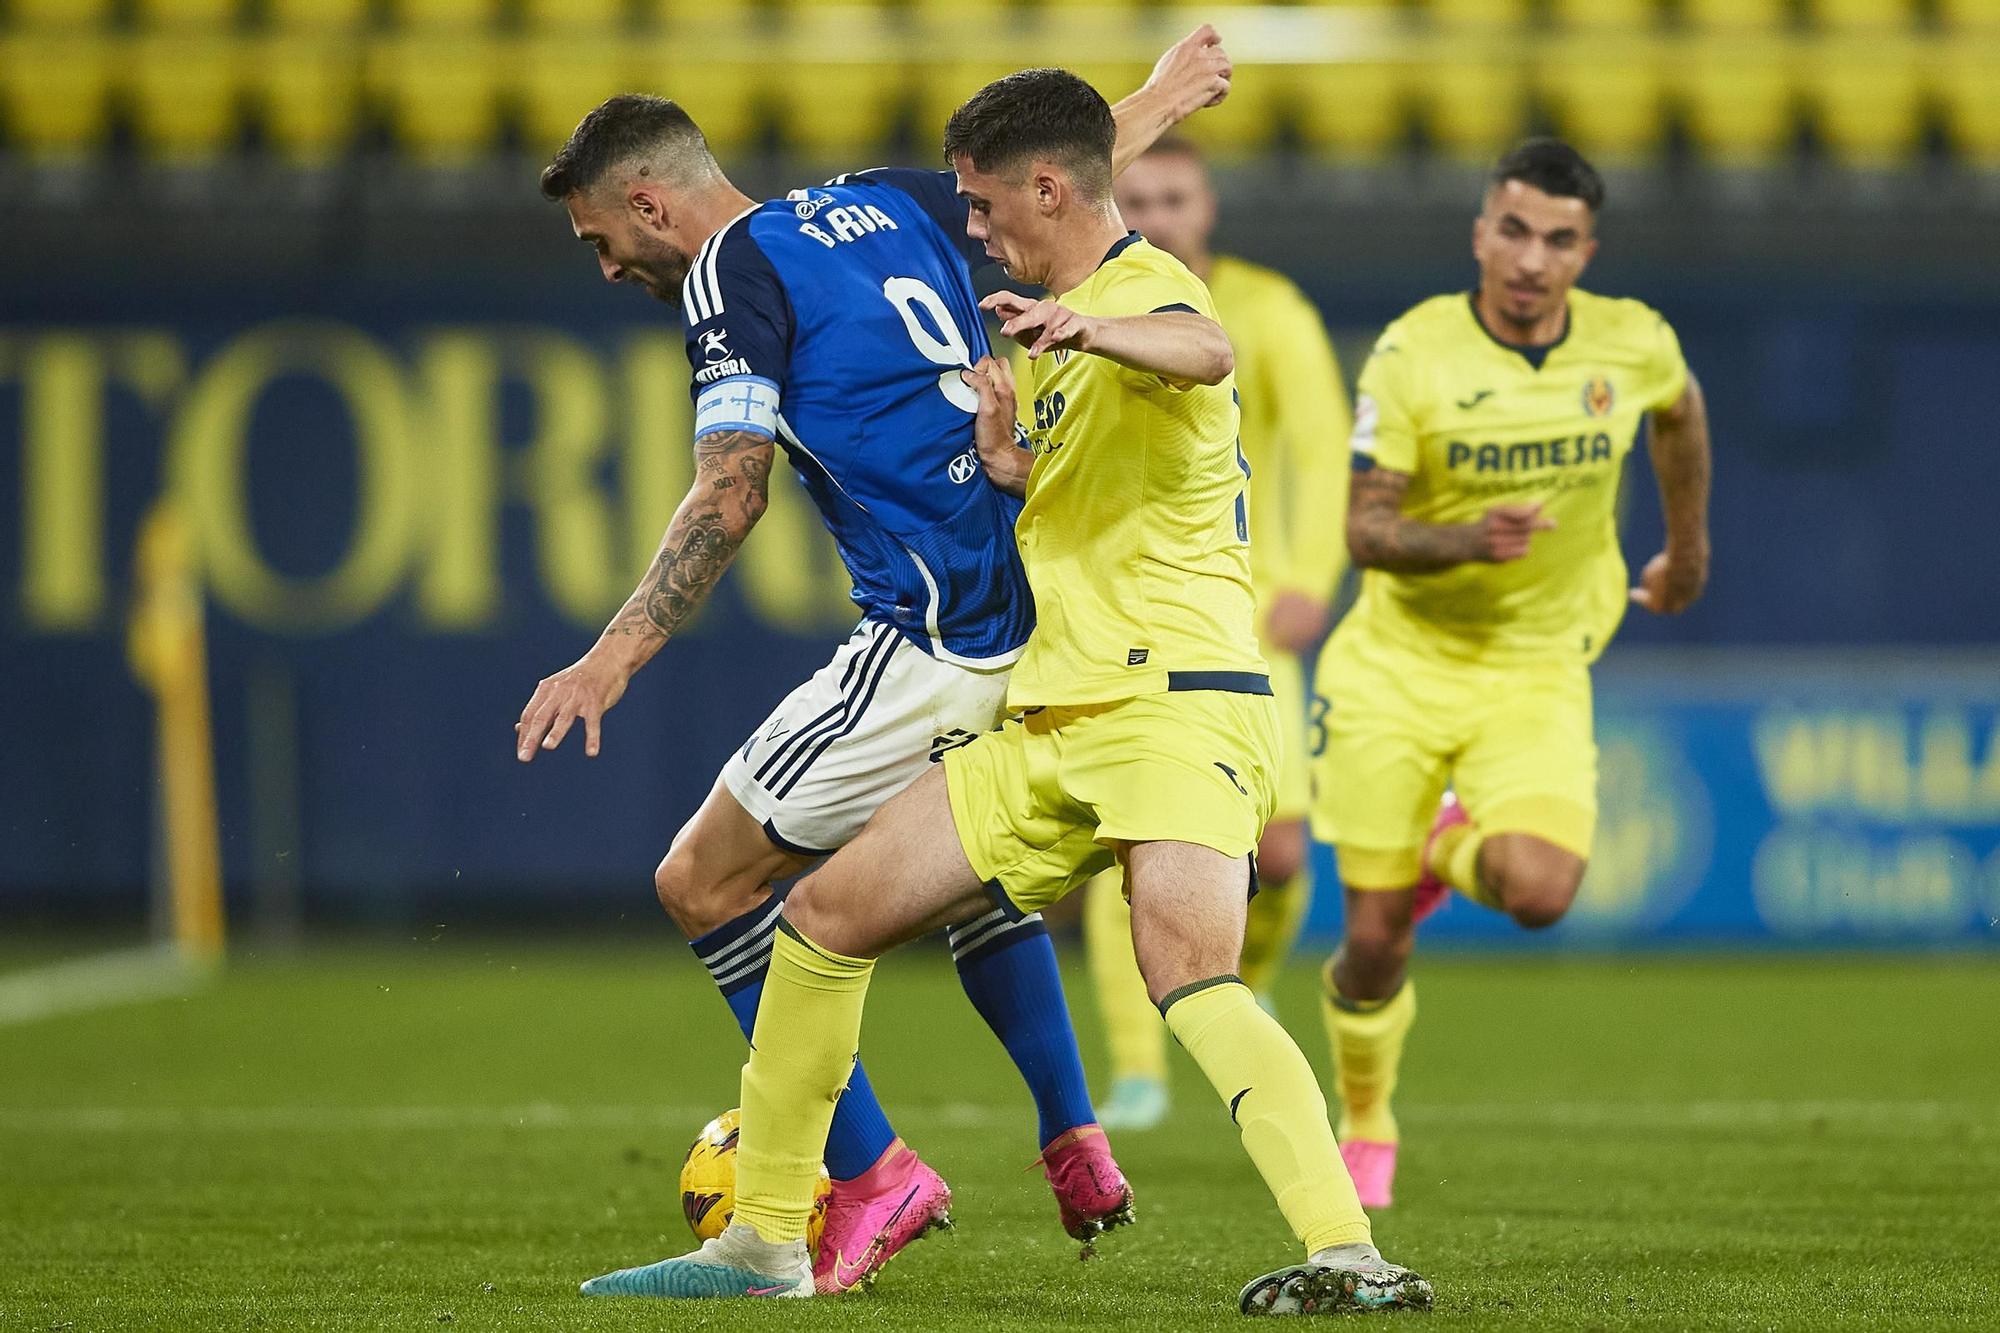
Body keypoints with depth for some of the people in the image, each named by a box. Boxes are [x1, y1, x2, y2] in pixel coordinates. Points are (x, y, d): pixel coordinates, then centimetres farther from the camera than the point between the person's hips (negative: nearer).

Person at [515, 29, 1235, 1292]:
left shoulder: (734, 269, -8)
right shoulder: (878, 203, 14)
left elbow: (730, 494, -18)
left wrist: (616, 657, -22)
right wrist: (1157, 103, 47)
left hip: (934, 644, -9)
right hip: (1038, 611, 9)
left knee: (704, 884, -1)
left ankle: (871, 1173, -3)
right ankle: (1078, 1154, 30)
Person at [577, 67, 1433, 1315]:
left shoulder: (1146, 291, -11)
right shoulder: (1075, 326, 21)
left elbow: (1205, 351, -37)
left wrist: (1083, 328, -59)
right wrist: (1014, 464, 8)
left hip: (1176, 707, -10)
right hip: (1057, 727, 10)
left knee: (1188, 970, -31)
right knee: (827, 911, 10)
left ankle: (1347, 1252, -38)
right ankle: (766, 1242, 20)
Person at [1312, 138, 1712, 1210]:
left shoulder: (1633, 345, -7)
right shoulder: (1414, 355, -15)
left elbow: (1681, 412, 18)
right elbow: (1366, 529, -15)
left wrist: (1688, 549, 26)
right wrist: (1467, 540, -34)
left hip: (1537, 671, 1)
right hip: (1400, 665, -1)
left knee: (1538, 892, -25)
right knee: (1375, 941, 1)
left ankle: (1460, 850, 13)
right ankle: (1365, 1126, 31)